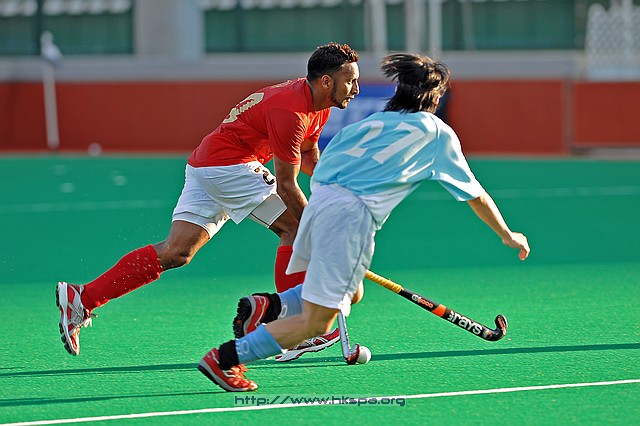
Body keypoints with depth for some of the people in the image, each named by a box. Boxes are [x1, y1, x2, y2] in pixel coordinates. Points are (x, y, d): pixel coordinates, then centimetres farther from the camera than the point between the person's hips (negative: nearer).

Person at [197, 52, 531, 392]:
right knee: (316, 323, -4)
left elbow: (319, 173, 23)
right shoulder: (438, 133, 15)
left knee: (348, 293, 26)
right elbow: (476, 196, 23)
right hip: (352, 214, -6)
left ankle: (271, 306, 3)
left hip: (318, 199, 6)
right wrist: (507, 234, 37)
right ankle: (226, 357, -14)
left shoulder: (370, 122, 26)